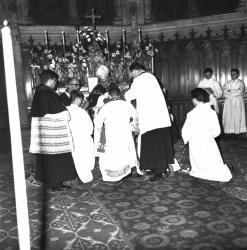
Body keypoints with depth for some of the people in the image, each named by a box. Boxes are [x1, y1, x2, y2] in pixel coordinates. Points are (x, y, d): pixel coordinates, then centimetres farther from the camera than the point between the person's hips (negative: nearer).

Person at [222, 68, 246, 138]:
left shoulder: (241, 82, 4)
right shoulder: (228, 83, 14)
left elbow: (239, 92, -11)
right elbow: (224, 92, 0)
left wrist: (230, 92, -5)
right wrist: (234, 92, -11)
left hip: (238, 103, -3)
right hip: (228, 102, 3)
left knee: (237, 117, -4)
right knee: (228, 117, -2)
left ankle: (237, 132, 0)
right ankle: (229, 131, 2)